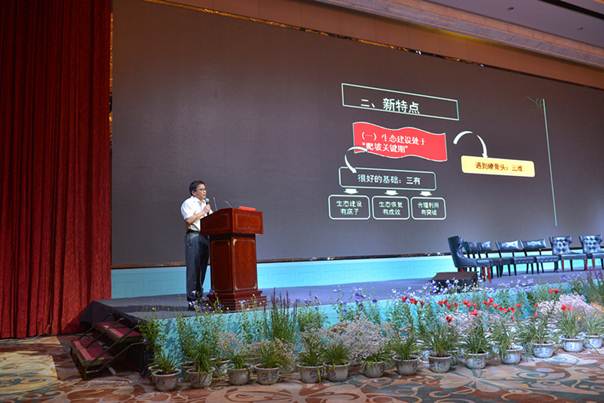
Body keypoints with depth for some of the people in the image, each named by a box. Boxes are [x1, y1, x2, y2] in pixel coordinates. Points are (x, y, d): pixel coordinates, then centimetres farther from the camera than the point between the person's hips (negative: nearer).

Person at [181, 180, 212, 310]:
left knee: (202, 269, 8)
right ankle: (192, 300, -7)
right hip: (193, 237, -7)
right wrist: (203, 212, -8)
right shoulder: (188, 203, 0)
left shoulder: (206, 203, 23)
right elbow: (189, 220, -13)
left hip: (205, 237, 7)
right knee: (193, 269, -9)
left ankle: (199, 297, 14)